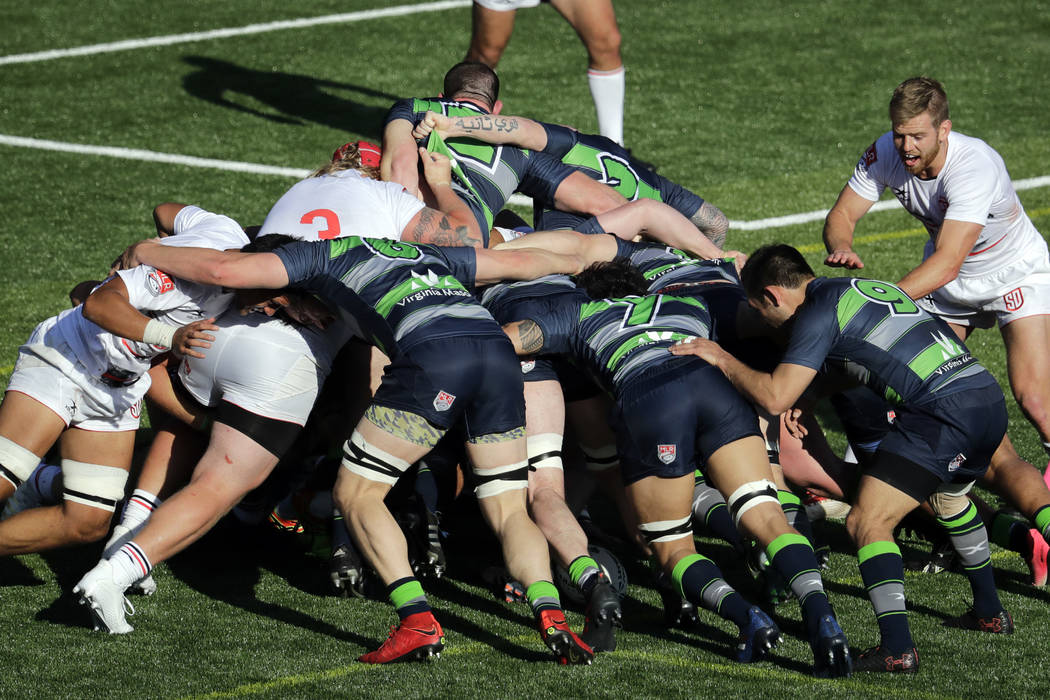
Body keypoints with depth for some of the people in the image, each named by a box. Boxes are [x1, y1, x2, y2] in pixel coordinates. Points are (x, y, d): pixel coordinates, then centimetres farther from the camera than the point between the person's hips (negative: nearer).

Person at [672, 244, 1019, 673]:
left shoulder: (818, 311, 0)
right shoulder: (873, 288, 27)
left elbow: (775, 398, -7)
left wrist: (722, 360, 8)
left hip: (942, 410, -9)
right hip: (991, 400, 9)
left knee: (867, 522, -6)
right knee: (948, 495, 36)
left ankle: (897, 649, -17)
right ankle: (989, 613, 44)